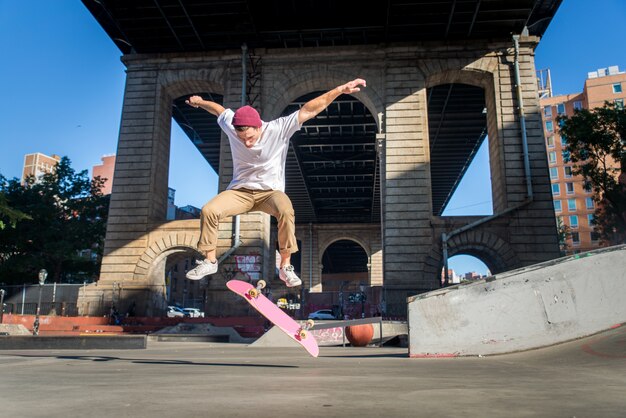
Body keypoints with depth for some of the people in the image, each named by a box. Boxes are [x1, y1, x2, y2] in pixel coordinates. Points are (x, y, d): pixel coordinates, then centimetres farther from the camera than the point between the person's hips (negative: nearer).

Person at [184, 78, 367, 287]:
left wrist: (340, 89, -26)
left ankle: (285, 267, -22)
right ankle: (209, 261, 0)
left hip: (270, 191, -3)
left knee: (286, 211, -36)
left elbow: (309, 110, -22)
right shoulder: (231, 127, -11)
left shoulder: (279, 129, -19)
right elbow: (219, 109, 12)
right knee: (208, 210, -21)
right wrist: (199, 102, 32)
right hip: (240, 191, 3)